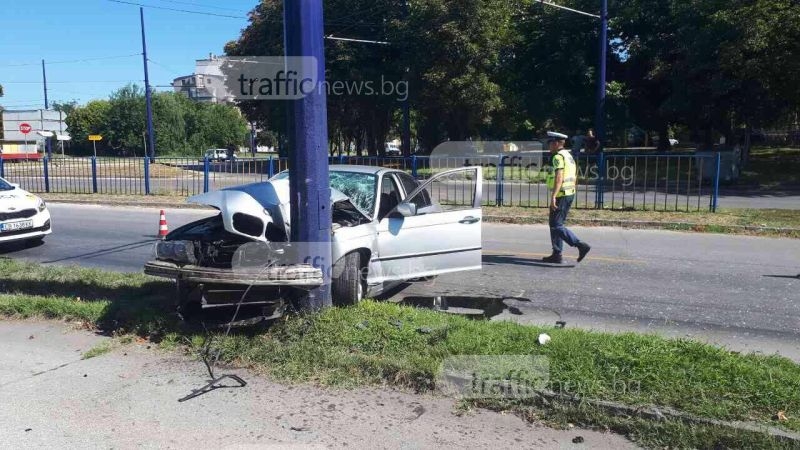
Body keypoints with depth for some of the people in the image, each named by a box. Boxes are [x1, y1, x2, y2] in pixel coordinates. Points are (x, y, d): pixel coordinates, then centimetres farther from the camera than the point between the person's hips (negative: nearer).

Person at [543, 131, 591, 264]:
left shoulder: (558, 157, -14)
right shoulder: (569, 156, 17)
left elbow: (559, 178, -26)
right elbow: (574, 177, 23)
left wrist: (553, 196, -32)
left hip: (561, 195, -10)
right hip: (570, 194, 10)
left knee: (556, 226, -7)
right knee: (557, 224, 14)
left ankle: (581, 245, -15)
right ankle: (556, 255, 15)